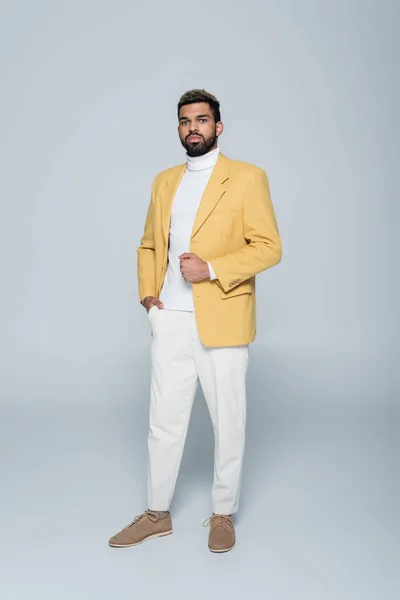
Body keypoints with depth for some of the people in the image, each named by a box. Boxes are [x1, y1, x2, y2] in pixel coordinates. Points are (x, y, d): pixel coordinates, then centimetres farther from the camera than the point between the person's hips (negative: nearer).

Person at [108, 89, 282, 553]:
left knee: (228, 423, 8)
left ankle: (223, 514, 27)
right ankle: (157, 513, 28)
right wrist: (147, 292, 4)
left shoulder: (247, 178, -1)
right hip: (170, 322, 5)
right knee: (163, 421, 12)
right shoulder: (164, 181, 15)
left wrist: (211, 269, -18)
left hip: (222, 322, -4)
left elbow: (269, 247, -8)